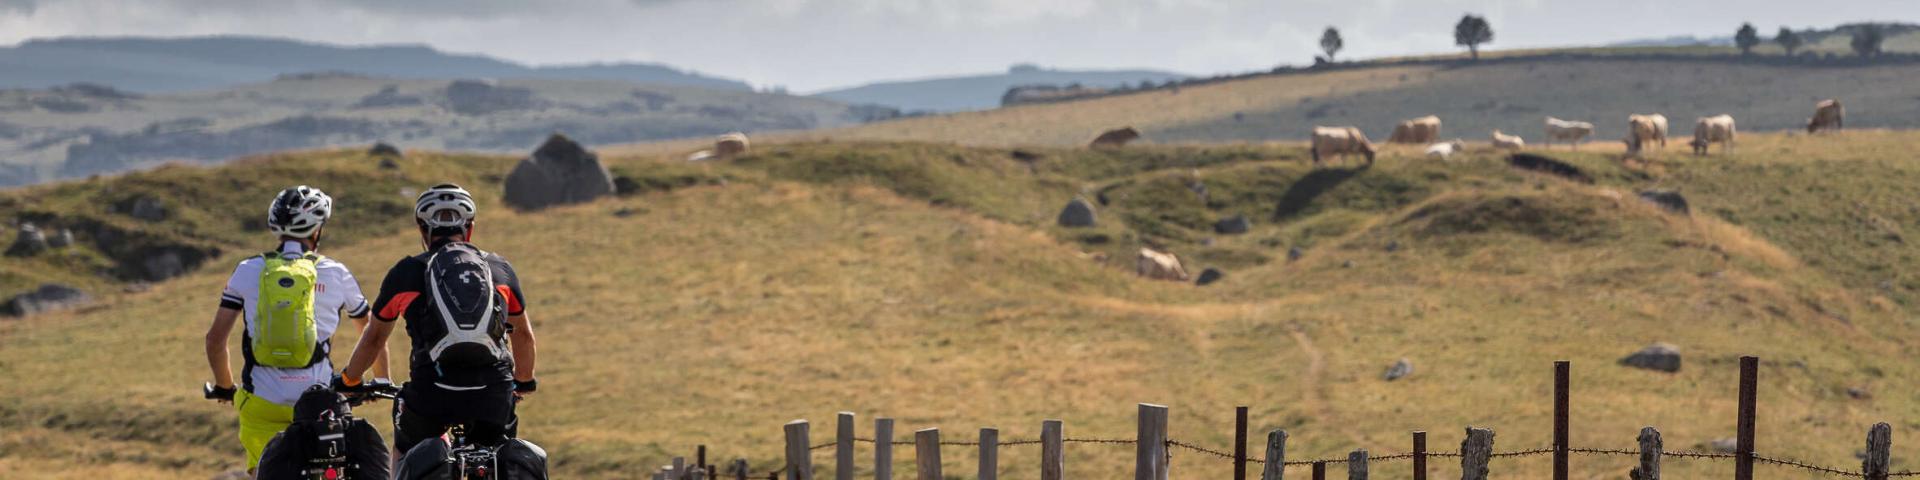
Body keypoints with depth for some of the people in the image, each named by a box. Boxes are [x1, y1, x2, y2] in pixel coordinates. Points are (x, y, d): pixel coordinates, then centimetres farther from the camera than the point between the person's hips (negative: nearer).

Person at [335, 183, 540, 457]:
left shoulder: (406, 272, 12)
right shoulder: (500, 269, 16)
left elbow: (374, 338, 23)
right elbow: (524, 335, 29)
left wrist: (348, 381, 39)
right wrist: (524, 381, 47)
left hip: (432, 393, -1)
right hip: (493, 394, 1)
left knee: (405, 454, 26)